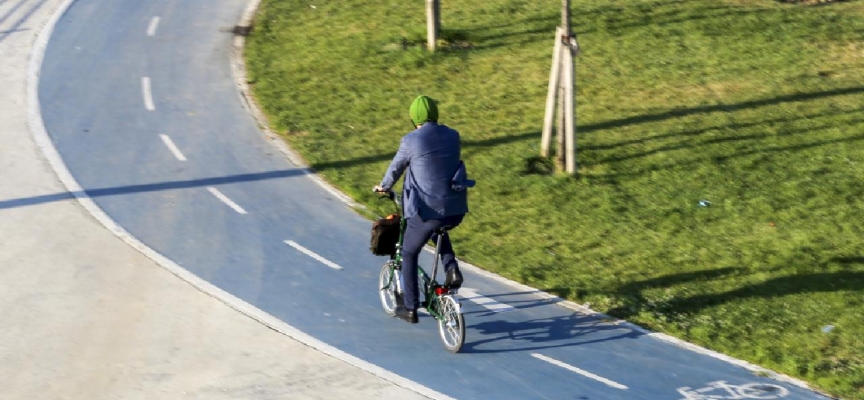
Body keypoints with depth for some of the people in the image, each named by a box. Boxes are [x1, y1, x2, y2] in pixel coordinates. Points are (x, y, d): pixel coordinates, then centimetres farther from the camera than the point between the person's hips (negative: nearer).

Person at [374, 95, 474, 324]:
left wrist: (384, 187, 28)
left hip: (426, 210, -5)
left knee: (409, 254, 18)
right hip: (456, 210, 5)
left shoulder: (411, 141, -8)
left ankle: (410, 309, 22)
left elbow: (396, 168, 7)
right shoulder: (453, 136, 6)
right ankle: (452, 270, 17)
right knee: (438, 232, 38)